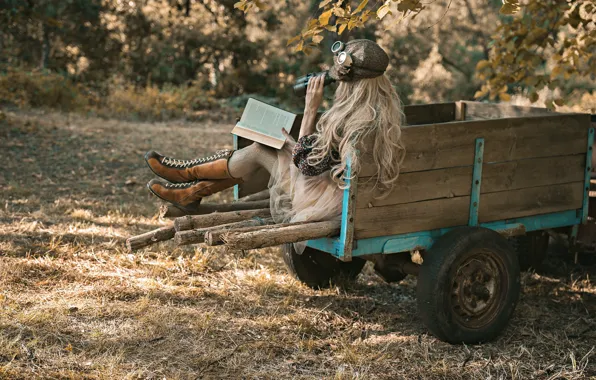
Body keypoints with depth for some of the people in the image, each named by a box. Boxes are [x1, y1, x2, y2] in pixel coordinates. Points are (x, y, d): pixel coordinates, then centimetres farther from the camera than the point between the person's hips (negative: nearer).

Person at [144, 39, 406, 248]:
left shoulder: (356, 119, -30)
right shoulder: (386, 108, -2)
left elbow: (306, 161, -19)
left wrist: (311, 107, -17)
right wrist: (293, 142, 9)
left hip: (327, 203, -9)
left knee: (259, 151, 1)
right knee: (261, 149, 11)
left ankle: (187, 173, 23)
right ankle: (192, 191, 22)